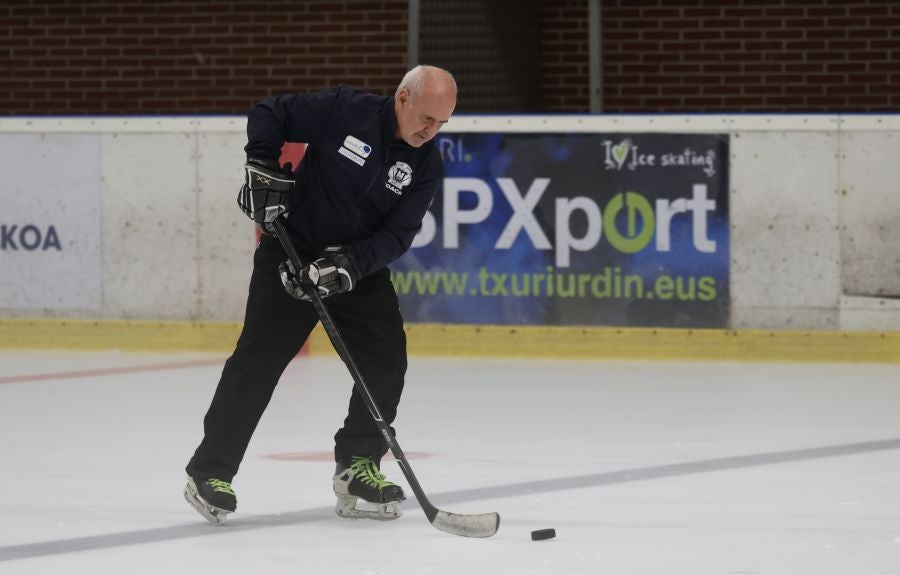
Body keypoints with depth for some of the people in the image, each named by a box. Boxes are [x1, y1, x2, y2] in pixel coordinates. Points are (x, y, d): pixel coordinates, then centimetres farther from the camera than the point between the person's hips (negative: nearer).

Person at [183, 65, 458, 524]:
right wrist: (263, 173, -20)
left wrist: (352, 262, -25)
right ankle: (209, 472, -5)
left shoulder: (426, 166, -5)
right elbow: (268, 115, -9)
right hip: (292, 252, -4)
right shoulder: (345, 111, -16)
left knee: (386, 358, -8)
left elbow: (397, 233, -10)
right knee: (258, 361, -10)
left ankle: (357, 468, 5)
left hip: (361, 267, 4)